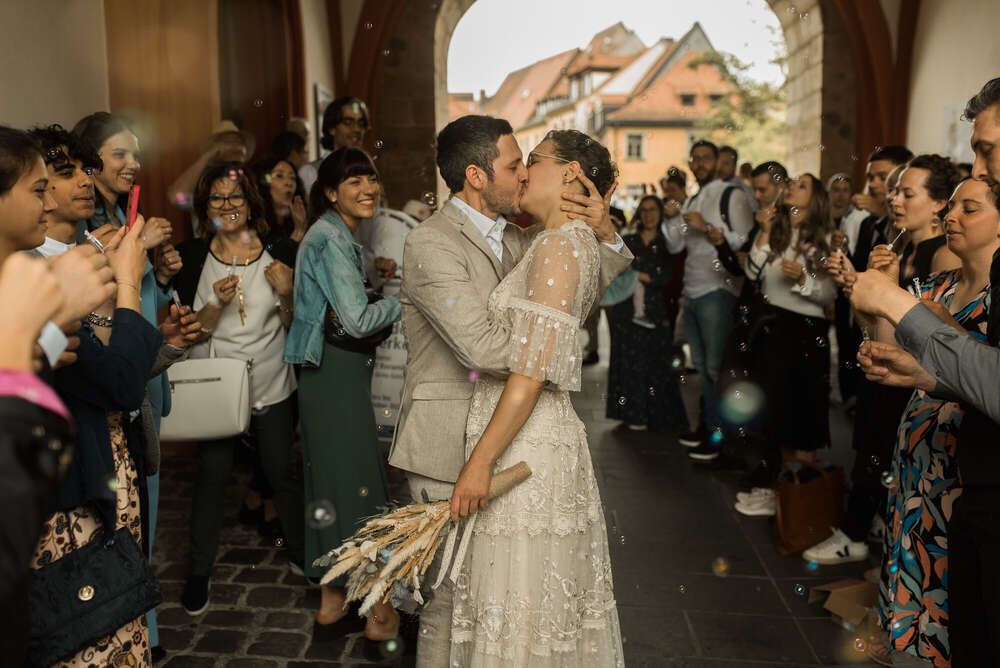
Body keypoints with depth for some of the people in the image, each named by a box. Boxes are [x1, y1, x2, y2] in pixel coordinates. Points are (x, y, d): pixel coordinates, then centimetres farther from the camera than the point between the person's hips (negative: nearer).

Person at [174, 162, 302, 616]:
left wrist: (286, 293, -18)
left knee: (281, 471, 10)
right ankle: (200, 570, 22)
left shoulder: (279, 253, -3)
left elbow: (292, 325, 0)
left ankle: (300, 552, 31)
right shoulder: (193, 256, -6)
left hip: (271, 383, 1)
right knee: (212, 474, 3)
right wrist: (218, 303, -24)